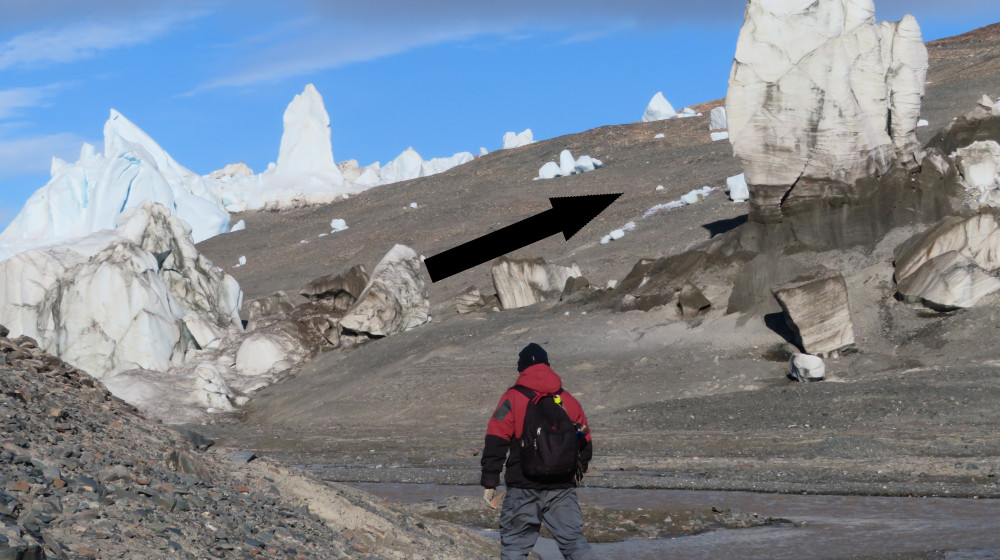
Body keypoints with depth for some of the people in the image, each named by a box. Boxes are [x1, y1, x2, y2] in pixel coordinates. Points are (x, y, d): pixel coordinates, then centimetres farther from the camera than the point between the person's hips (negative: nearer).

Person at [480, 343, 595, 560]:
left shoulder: (512, 398, -3)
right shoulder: (569, 401, 10)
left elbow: (495, 443, -9)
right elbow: (585, 445, 18)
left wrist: (490, 483, -6)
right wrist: (577, 473, 34)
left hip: (523, 488, -3)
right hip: (563, 488, 4)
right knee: (574, 541, 7)